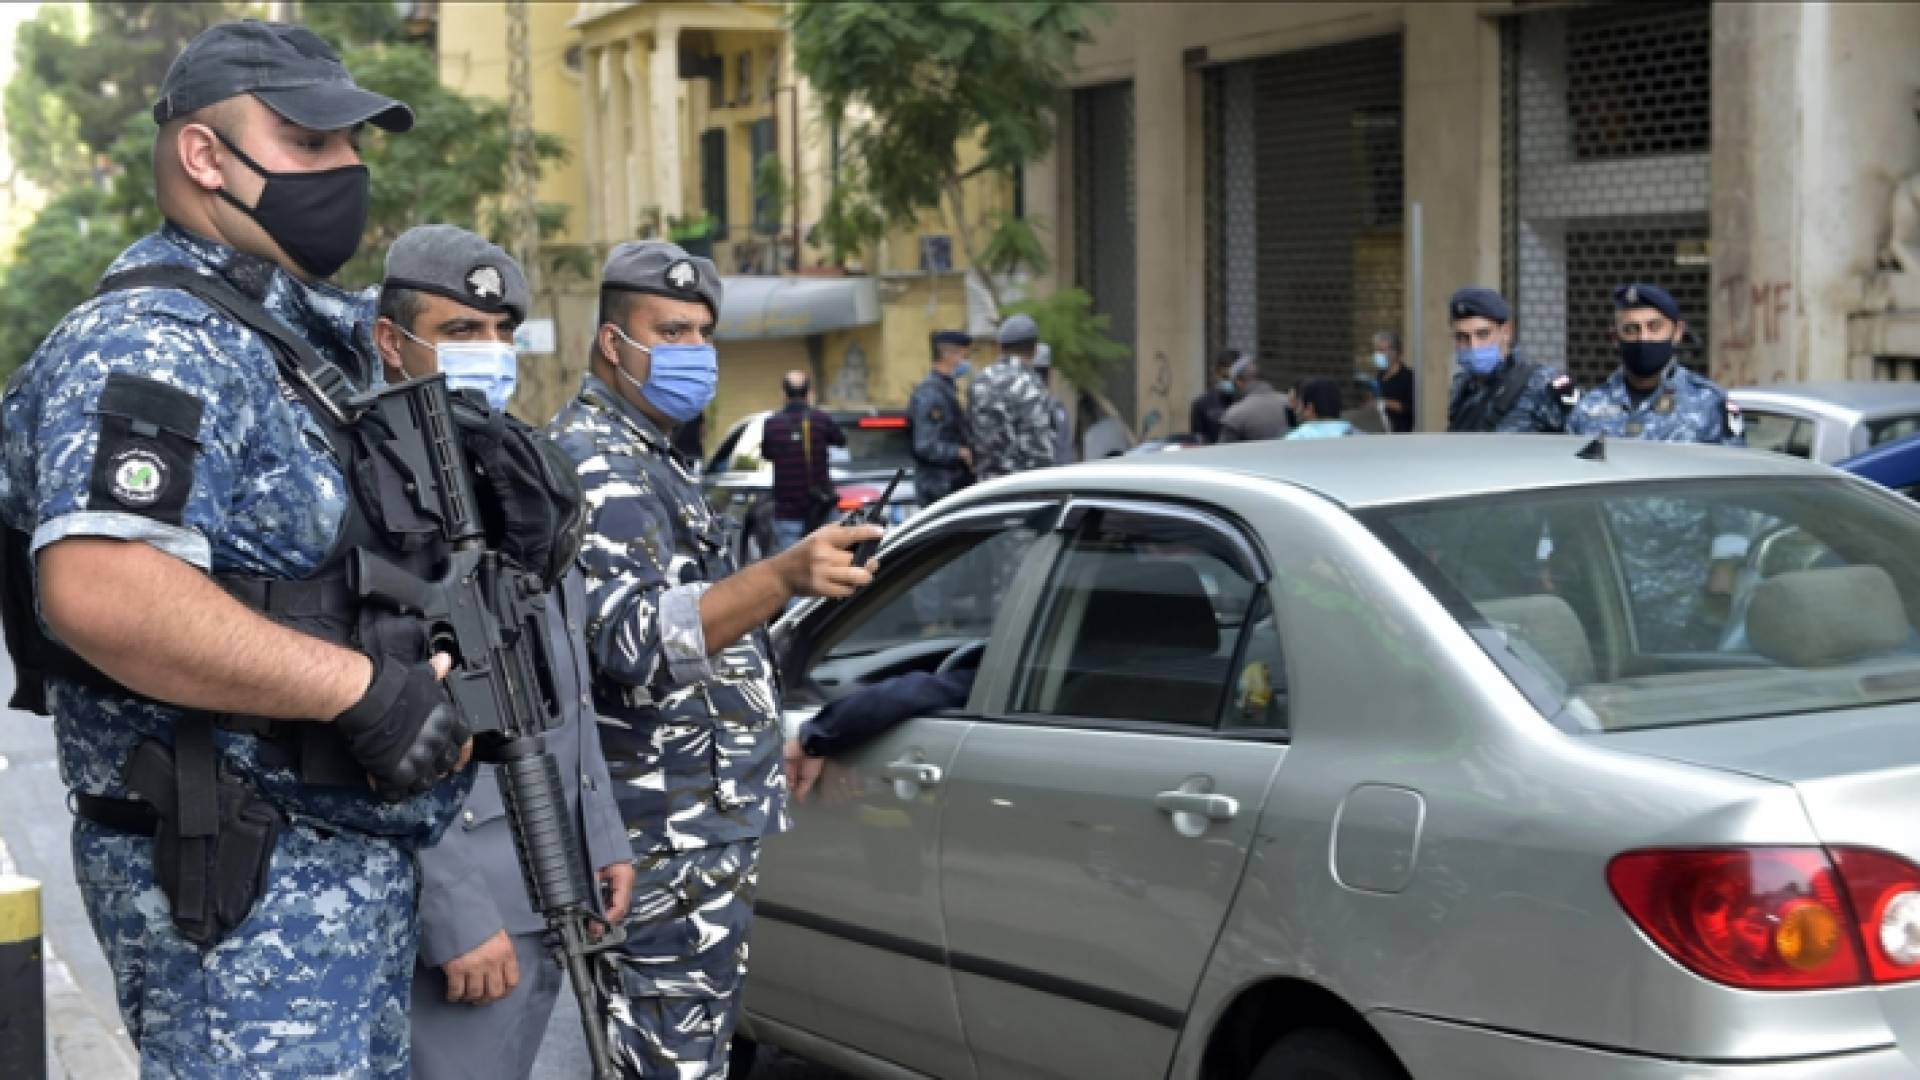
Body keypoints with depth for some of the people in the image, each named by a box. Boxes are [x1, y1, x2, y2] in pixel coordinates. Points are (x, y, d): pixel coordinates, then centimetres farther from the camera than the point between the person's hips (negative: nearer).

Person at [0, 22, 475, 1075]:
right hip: (235, 876, -10)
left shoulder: (313, 339, 15)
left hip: (360, 851, 10)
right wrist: (361, 688, -27)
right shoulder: (151, 344, -16)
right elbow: (100, 590, -31)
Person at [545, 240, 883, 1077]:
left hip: (700, 821, 11)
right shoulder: (596, 462, -16)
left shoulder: (637, 458, 18)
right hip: (676, 845, -11)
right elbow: (633, 640, -31)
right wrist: (784, 578, -43)